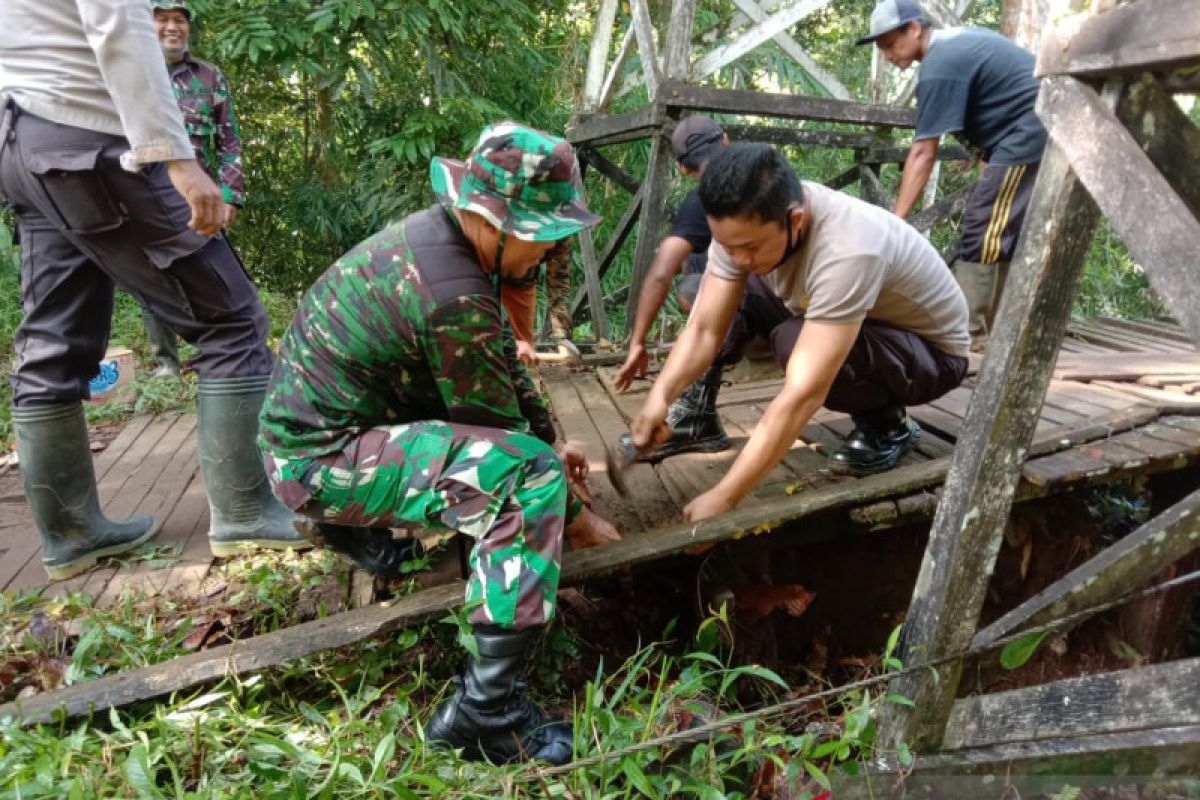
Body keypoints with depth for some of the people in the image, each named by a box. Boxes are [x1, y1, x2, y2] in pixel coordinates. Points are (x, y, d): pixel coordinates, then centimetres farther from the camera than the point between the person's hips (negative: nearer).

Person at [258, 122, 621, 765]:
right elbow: (501, 432, -17)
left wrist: (551, 438, 20)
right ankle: (485, 708, -23)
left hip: (312, 418, 9)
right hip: (318, 457, -9)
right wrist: (571, 517, -3)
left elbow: (505, 363, 13)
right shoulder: (455, 297, -27)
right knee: (532, 472, -26)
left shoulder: (438, 232, 1)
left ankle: (357, 521, 21)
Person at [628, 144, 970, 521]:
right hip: (866, 328, 6)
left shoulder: (847, 250, -39)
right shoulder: (743, 226, -20)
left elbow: (803, 395, -43)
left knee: (795, 342, -35)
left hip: (932, 352, -6)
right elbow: (704, 328, -17)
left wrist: (722, 498, -43)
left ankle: (885, 425, -8)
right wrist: (659, 397, -36)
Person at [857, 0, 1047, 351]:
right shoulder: (956, 41, 12)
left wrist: (896, 219, -22)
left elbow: (923, 153, -22)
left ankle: (969, 333, -11)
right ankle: (990, 328, 18)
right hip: (1040, 131, 11)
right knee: (1003, 233, 12)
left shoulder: (940, 65, -19)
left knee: (982, 231, -13)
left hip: (1028, 135, -11)